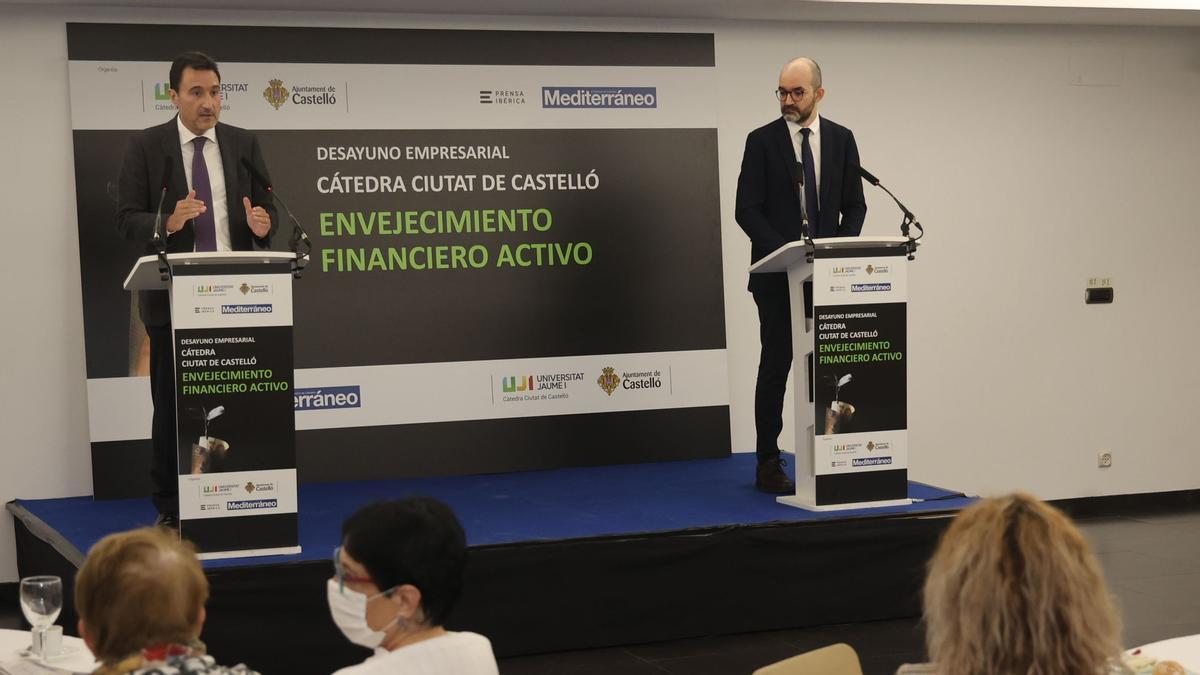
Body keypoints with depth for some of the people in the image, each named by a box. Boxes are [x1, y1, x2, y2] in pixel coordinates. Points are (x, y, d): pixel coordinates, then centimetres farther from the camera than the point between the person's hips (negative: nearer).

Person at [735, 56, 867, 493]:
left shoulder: (840, 139, 8)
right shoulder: (762, 141, -1)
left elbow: (855, 205, 10)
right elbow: (746, 209, -5)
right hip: (778, 274, -2)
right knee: (775, 366, -1)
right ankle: (768, 465, 3)